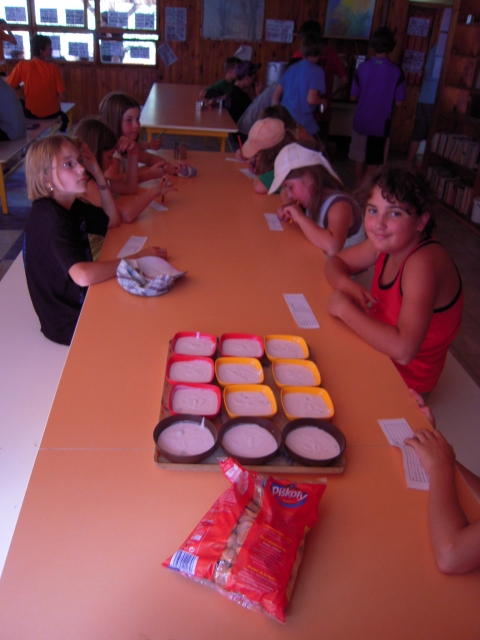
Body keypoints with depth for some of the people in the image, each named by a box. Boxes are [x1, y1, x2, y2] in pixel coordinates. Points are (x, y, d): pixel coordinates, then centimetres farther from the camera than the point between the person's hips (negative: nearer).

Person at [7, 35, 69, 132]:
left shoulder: (21, 65, -10)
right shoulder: (53, 68, -13)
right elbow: (63, 97, -13)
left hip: (31, 113, 0)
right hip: (52, 114, 0)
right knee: (63, 117, 36)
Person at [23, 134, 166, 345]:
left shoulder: (71, 206, 0)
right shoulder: (50, 218, -28)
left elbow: (113, 220, 11)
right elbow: (82, 275, -41)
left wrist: (99, 175, -2)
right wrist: (136, 258, -30)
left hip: (80, 301, 9)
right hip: (68, 323, -8)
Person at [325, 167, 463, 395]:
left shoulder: (424, 262, -31)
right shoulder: (386, 242, -9)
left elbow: (403, 350, -41)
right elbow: (335, 263, 5)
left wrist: (345, 308, -31)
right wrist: (347, 286, -18)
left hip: (404, 377, -6)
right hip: (379, 351, 7)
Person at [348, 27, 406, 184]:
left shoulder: (363, 67, -7)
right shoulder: (396, 72, -11)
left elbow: (353, 97, -1)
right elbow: (399, 102, -8)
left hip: (361, 121, 2)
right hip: (381, 123, -1)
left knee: (359, 159, 14)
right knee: (374, 163, 10)